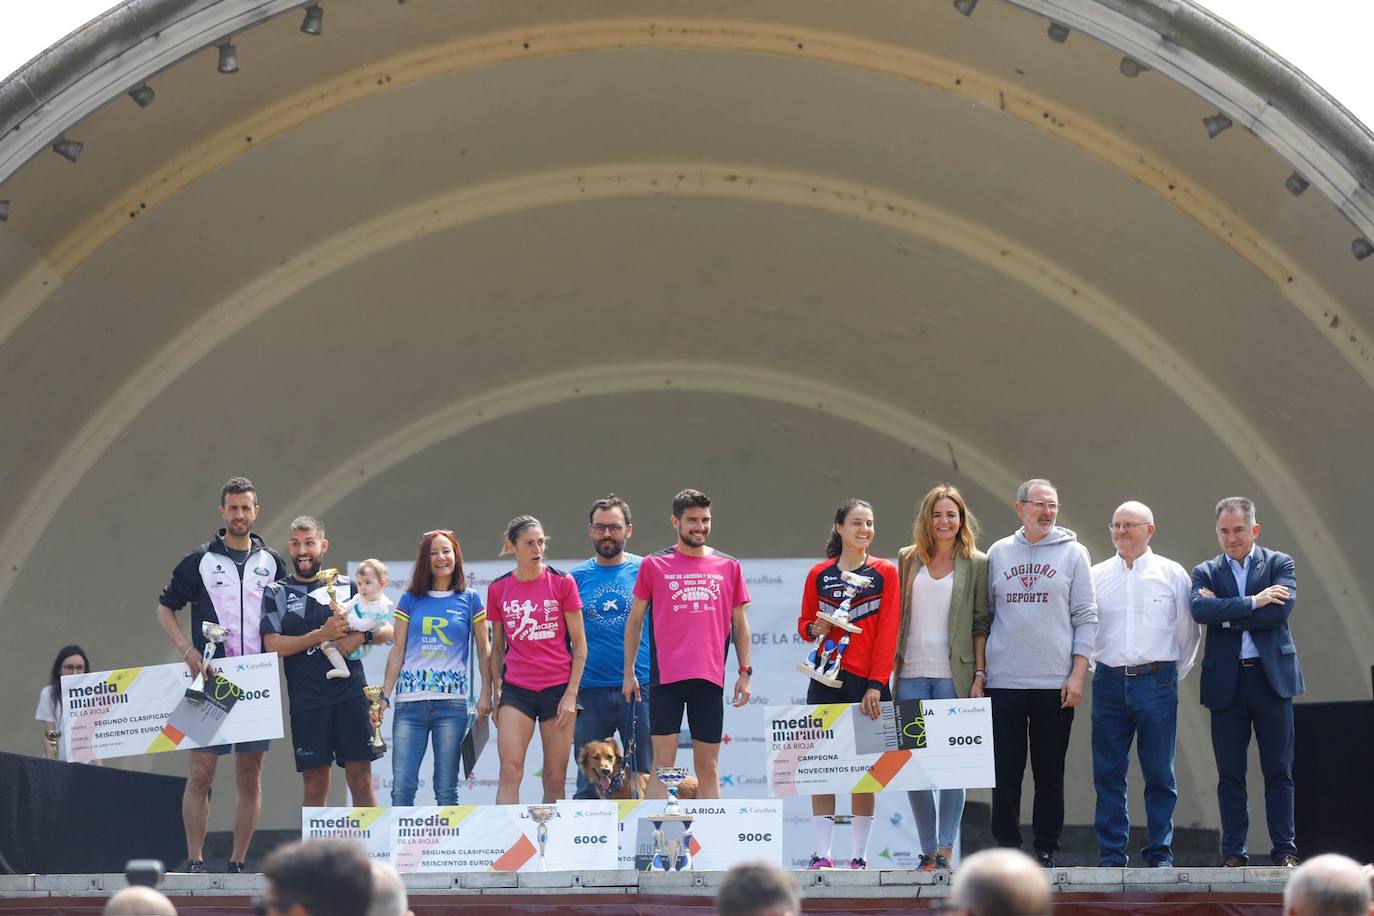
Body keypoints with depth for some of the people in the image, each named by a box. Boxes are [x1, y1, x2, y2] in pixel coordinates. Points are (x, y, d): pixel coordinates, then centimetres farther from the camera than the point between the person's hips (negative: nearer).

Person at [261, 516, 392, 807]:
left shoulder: (346, 587, 11)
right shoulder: (276, 593, 9)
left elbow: (387, 631, 12)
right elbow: (273, 645, -4)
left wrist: (362, 636, -10)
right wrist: (322, 635, -13)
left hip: (350, 695, 0)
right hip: (306, 702, 0)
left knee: (361, 780, -3)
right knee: (315, 786, 3)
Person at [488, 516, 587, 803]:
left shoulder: (562, 583, 0)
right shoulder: (498, 590, 6)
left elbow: (579, 644, 1)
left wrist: (571, 694, -5)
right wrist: (495, 693, 9)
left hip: (558, 690, -1)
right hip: (516, 690, 1)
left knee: (555, 779, 1)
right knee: (510, 771, -12)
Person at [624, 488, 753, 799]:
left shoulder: (728, 566, 11)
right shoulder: (653, 565, 5)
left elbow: (739, 624, 14)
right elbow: (634, 621, 9)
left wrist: (745, 672, 7)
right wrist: (629, 672, 4)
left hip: (710, 679, 2)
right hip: (666, 677, -2)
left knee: (708, 765, 5)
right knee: (663, 764, -5)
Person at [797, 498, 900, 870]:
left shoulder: (885, 572, 3)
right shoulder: (819, 574, 8)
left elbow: (887, 631, -3)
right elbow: (803, 624, 16)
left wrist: (876, 684, -10)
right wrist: (815, 628, -9)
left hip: (868, 683, -2)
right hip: (826, 681, 2)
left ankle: (860, 854, 5)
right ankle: (822, 853, 0)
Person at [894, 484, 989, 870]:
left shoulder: (976, 563, 5)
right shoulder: (907, 559, 12)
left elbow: (981, 623, 3)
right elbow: (894, 617, 14)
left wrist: (979, 675, -4)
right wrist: (888, 670, 8)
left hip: (953, 675, -3)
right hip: (911, 675, 3)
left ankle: (946, 850, -5)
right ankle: (927, 852, 7)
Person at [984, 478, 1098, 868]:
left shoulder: (1073, 553, 5)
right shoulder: (998, 553, 10)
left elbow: (1086, 617, 2)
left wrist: (1077, 674, -6)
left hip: (1056, 683, -1)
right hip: (1004, 682, 1)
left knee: (1050, 773, 2)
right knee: (1006, 773, 1)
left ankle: (1046, 850, 8)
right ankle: (1007, 847, 8)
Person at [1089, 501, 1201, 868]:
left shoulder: (1172, 574, 5)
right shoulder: (1096, 576, 9)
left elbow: (1188, 631, 10)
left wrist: (1173, 673, 11)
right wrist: (1095, 668, 11)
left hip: (1156, 682, -2)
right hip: (1109, 683, 2)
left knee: (1160, 775, 0)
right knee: (1108, 773, 2)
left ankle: (1160, 854, 6)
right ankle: (1112, 856, 6)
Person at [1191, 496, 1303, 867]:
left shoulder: (1279, 564, 6)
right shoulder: (1205, 572, 10)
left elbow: (1280, 610, -11)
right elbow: (1200, 610, -11)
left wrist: (1227, 614, -8)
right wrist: (1252, 603, -15)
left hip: (1271, 677, -1)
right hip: (1225, 680, 1)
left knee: (1279, 770, 1)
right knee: (1230, 774, 3)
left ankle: (1285, 851, 5)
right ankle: (1234, 853, 8)